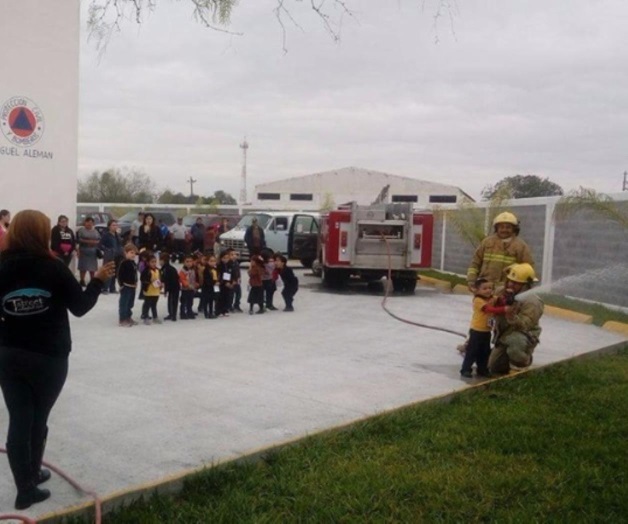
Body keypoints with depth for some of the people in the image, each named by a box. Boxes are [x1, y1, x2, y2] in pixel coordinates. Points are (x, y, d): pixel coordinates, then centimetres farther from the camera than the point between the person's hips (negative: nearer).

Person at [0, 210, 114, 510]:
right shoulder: (52, 268, -12)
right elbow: (80, 306, -5)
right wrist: (98, 280, 6)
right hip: (49, 357, -2)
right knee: (38, 419, 16)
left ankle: (26, 485, 10)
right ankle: (31, 475, 31)